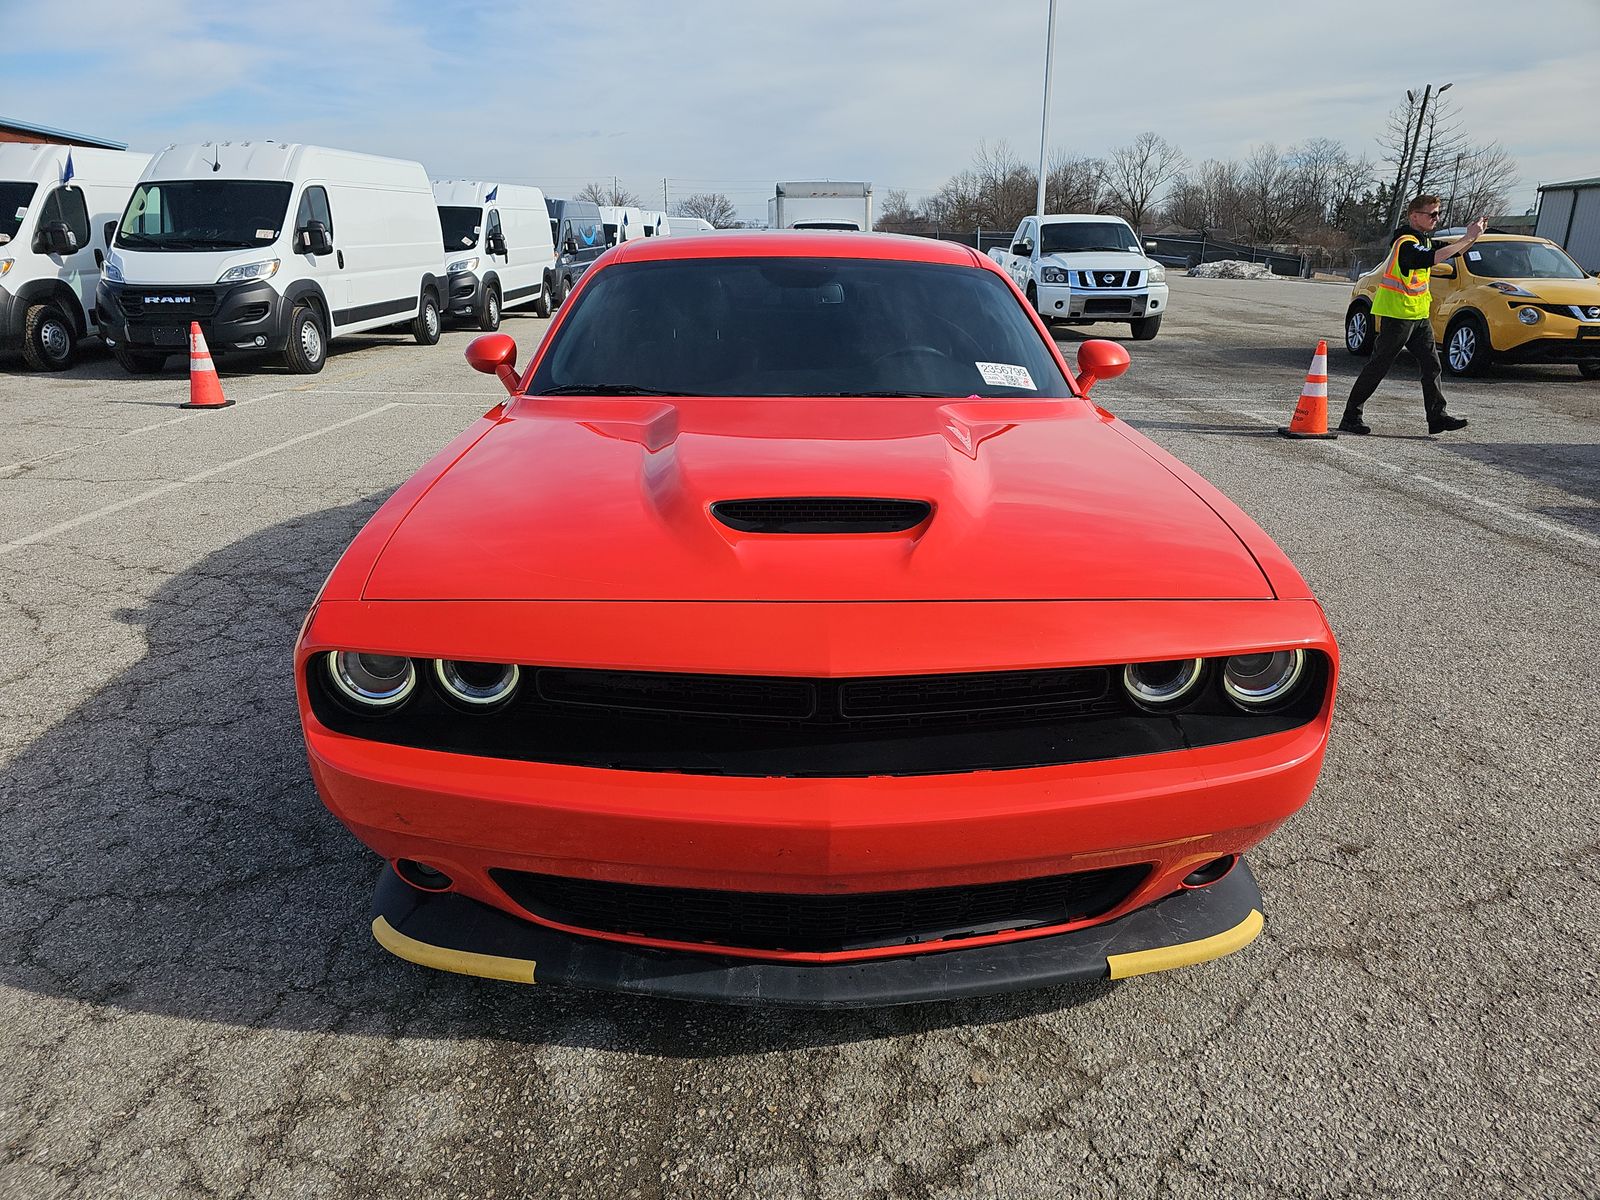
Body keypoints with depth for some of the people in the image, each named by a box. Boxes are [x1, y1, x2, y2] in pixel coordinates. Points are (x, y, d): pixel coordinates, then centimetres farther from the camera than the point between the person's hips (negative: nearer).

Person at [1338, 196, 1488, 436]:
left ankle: (1438, 417, 8)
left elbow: (1451, 253, 24)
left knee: (1431, 364, 6)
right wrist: (1467, 239, -32)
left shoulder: (1422, 240, 15)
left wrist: (1473, 236, 7)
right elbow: (1429, 258, -34)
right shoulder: (1406, 242, -16)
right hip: (1396, 315, -9)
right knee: (1378, 366, -6)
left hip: (1418, 315, 9)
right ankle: (1351, 417, 0)